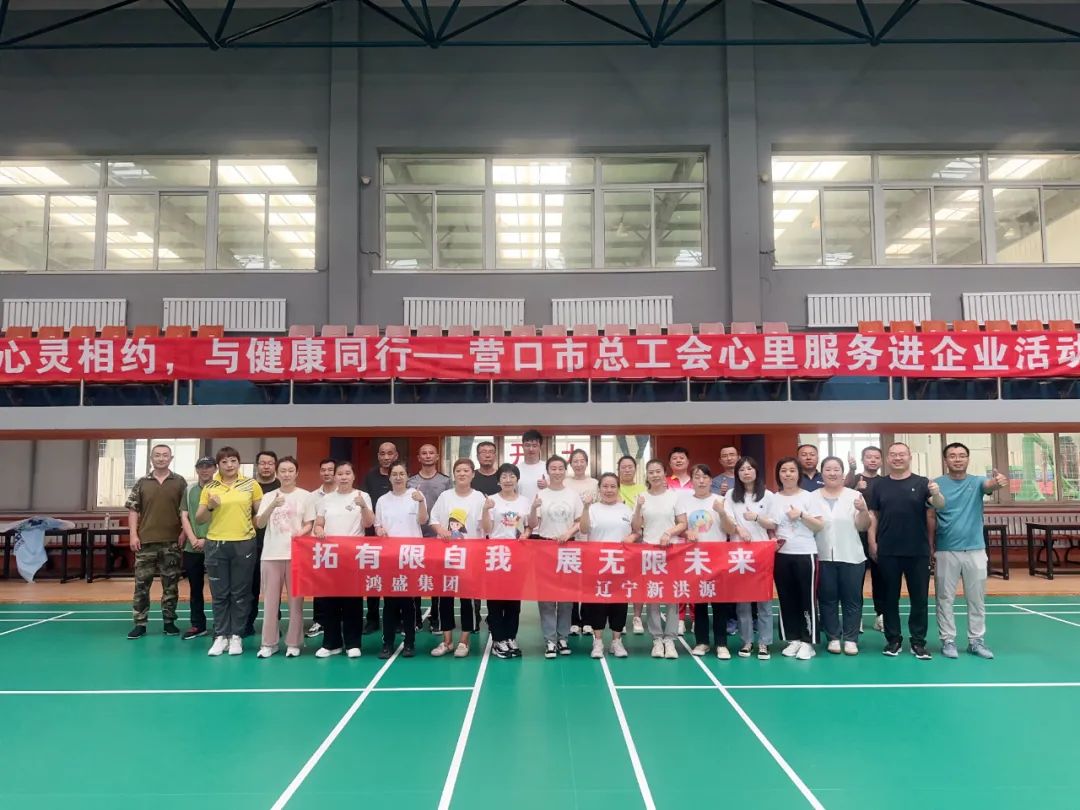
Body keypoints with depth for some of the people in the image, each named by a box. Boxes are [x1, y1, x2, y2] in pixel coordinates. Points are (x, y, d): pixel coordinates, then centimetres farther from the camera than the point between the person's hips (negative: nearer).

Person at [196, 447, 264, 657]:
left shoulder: (251, 484, 1)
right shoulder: (209, 488, 4)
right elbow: (199, 519, 5)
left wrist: (255, 530, -3)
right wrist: (209, 507, -13)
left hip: (244, 544, -1)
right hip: (216, 545, 1)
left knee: (240, 593, 5)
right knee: (219, 594, 7)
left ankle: (236, 636, 14)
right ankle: (220, 636, 16)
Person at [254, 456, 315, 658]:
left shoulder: (305, 496, 3)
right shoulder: (268, 497, 7)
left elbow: (309, 525, 4)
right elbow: (259, 524, -5)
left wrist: (301, 532, -19)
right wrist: (273, 506, -22)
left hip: (296, 554, -1)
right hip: (271, 554, 2)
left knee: (295, 599, 2)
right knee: (271, 599, 5)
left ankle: (293, 643, 11)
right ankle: (269, 643, 15)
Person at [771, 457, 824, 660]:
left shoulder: (808, 496, -2)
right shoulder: (774, 498, 5)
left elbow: (819, 525, -6)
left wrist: (801, 515, -19)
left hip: (805, 554, -3)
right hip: (781, 555, 3)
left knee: (807, 598, 0)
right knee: (787, 599, 8)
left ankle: (808, 642, 8)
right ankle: (793, 639, 18)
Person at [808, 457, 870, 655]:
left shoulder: (854, 495, 2)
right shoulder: (812, 497, 5)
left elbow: (862, 526, -2)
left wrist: (863, 510, -19)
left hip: (851, 557, 0)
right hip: (823, 557, 1)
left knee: (851, 599, 4)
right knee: (827, 599, 5)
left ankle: (850, 639, 13)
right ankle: (833, 638, 15)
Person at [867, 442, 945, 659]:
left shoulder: (921, 483, 0)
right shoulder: (879, 485, 5)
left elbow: (940, 506, -12)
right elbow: (873, 515, 8)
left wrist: (936, 494, -35)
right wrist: (872, 543, 0)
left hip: (918, 551, -1)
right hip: (888, 551, 1)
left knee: (919, 597, 6)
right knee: (890, 597, 8)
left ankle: (918, 641, 16)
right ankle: (893, 639, 18)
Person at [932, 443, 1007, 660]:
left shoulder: (977, 482, 1)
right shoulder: (936, 484, -2)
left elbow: (990, 485, -24)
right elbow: (931, 519, 0)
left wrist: (999, 482, -48)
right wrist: (930, 547, -2)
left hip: (975, 550, 2)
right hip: (946, 551, -2)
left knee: (977, 599, 10)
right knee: (945, 599, 4)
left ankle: (976, 640, 20)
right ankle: (948, 640, 13)